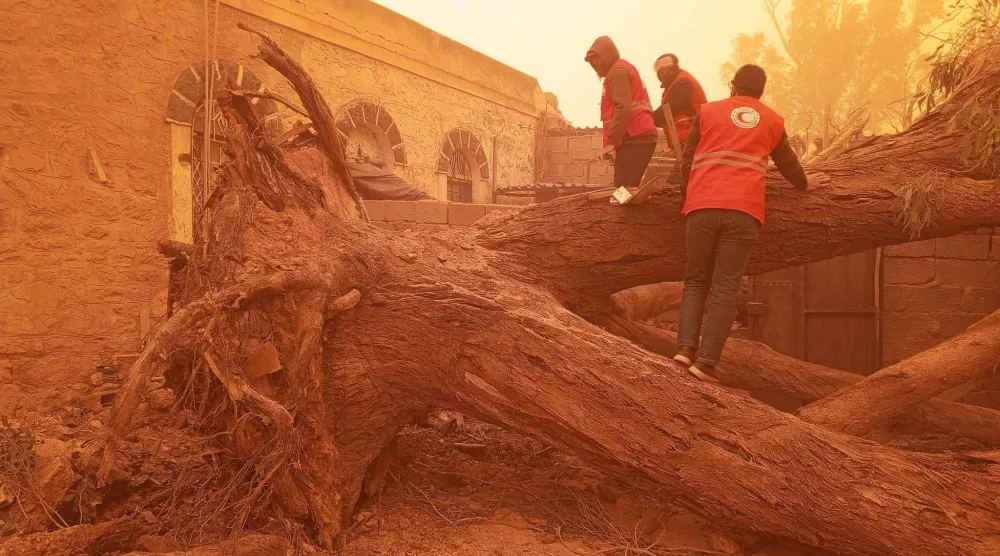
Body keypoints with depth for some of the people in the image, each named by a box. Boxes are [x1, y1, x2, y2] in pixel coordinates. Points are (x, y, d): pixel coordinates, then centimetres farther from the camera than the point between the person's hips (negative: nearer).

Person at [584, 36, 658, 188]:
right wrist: (614, 141, 17)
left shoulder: (618, 70, -2)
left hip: (634, 138, -10)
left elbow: (623, 107, -17)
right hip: (638, 137, 10)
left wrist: (611, 141, -21)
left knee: (623, 190, -16)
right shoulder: (624, 69, 28)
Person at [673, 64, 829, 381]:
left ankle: (686, 347, -5)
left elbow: (687, 161, 13)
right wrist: (804, 183, 50)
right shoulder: (772, 121, 18)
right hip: (744, 212, 0)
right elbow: (787, 162, 31)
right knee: (725, 289, -2)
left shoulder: (707, 111, 15)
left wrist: (686, 198, 24)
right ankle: (706, 362, -8)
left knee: (696, 281, 11)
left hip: (702, 207, 0)